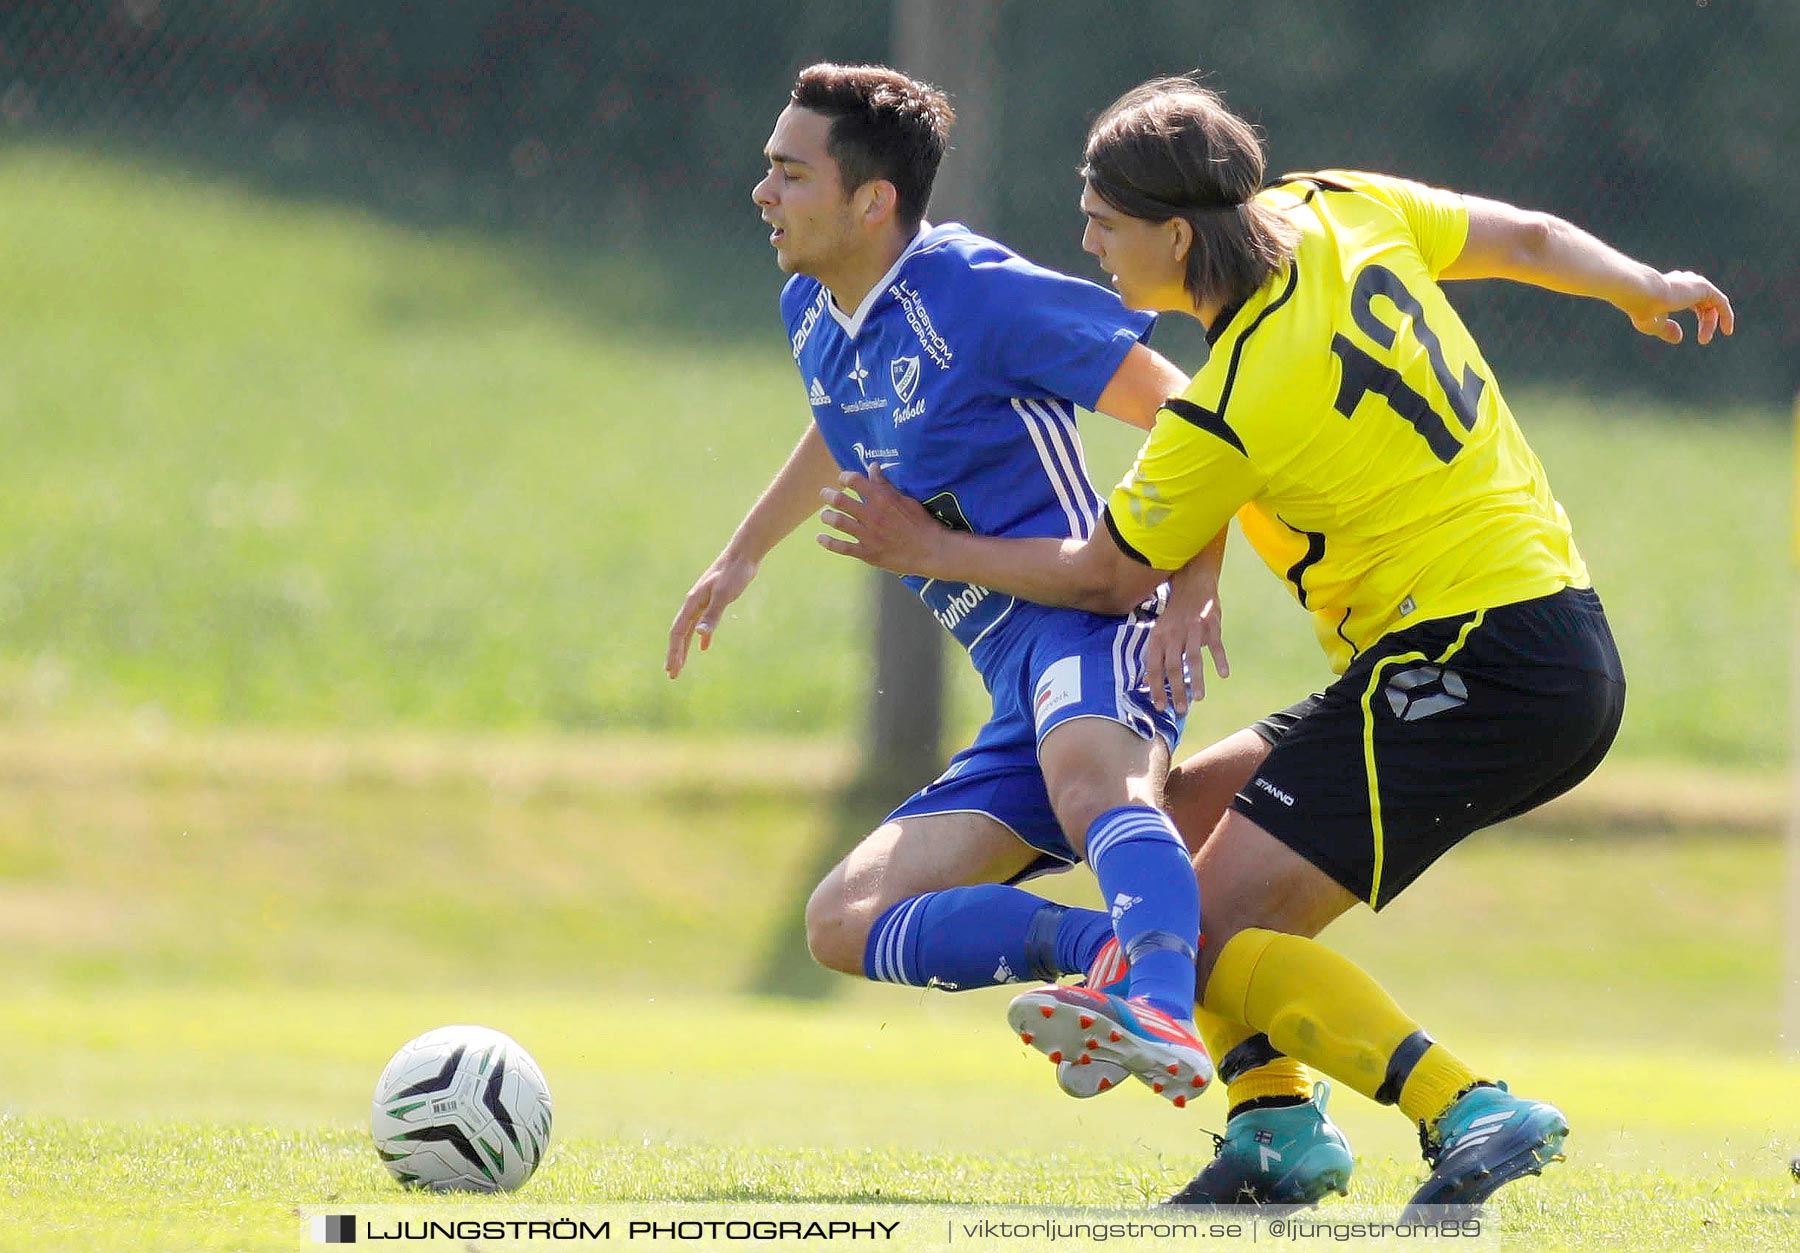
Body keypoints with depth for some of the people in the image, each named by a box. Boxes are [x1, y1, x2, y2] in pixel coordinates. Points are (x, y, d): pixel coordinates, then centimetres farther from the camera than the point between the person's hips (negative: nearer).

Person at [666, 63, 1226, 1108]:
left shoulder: (978, 293, -11)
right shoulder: (813, 316, 15)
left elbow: (1178, 410, -10)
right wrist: (745, 554, 49)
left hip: (1090, 627, -9)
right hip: (1022, 684, 9)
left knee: (1092, 784, -43)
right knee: (845, 921, -4)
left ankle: (1163, 1018, -72)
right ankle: (1126, 950, -25)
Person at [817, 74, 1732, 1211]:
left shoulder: (1229, 410, -17)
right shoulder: (1340, 211, 3)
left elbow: (1109, 575, -2)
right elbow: (1525, 237, 18)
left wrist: (927, 550, 11)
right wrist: (1649, 291, 39)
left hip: (1467, 668, -10)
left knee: (1215, 932, -12)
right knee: (1183, 809, 17)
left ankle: (1474, 1113, -22)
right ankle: (1281, 1126, 9)